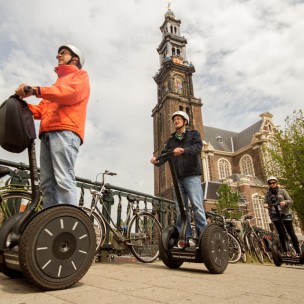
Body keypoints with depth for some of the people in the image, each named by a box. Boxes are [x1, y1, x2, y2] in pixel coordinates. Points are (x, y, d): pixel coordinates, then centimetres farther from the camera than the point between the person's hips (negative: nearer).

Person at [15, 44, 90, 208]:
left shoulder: (80, 75, 18)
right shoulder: (59, 81, 39)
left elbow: (71, 93, -7)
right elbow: (44, 109, 26)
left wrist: (36, 90, -15)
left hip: (65, 131, -7)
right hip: (48, 133, 7)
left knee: (64, 180, -20)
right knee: (47, 183, -4)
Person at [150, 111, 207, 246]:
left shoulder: (193, 134, 11)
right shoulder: (171, 140, 21)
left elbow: (198, 147, -11)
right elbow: (165, 154, 7)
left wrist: (183, 150, -31)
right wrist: (157, 161, -17)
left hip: (191, 176, -4)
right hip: (178, 178, 4)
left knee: (197, 206, -11)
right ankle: (188, 237, 6)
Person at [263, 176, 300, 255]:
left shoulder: (282, 191, 3)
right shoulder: (268, 193, 9)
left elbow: (290, 200, -3)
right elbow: (265, 202, 2)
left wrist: (285, 202, -25)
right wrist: (265, 204, -22)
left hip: (285, 214, -1)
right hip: (275, 215, 1)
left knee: (291, 233, 0)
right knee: (281, 233, 2)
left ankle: (298, 251, 9)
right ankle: (285, 251, 9)